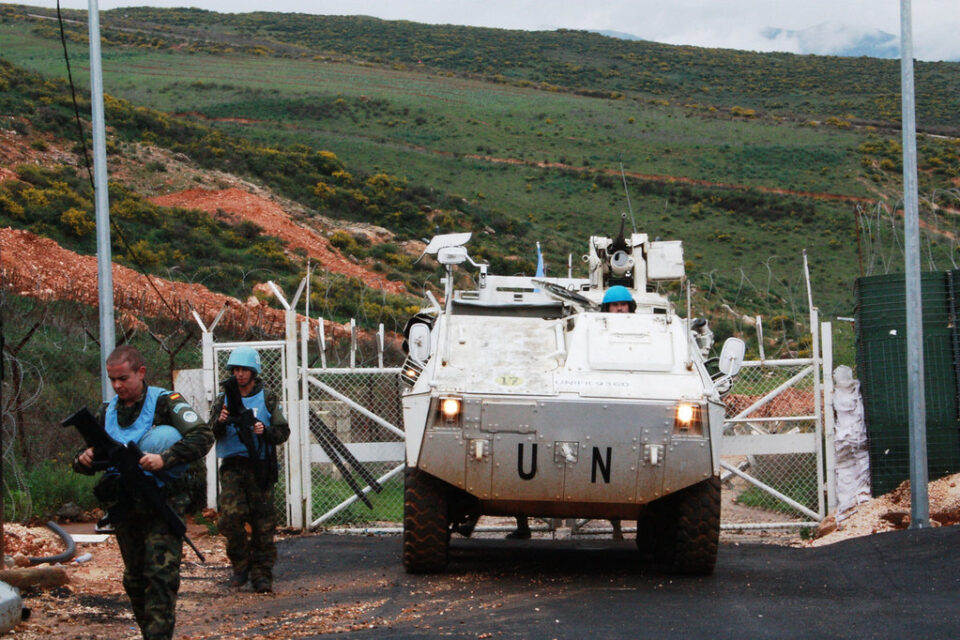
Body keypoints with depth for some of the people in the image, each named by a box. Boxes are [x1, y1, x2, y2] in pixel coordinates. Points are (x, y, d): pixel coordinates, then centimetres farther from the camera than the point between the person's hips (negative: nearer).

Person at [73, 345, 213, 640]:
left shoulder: (166, 402, -5)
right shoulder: (108, 412, 13)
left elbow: (203, 436, -16)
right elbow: (87, 458, 19)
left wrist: (164, 459, -29)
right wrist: (84, 460, -7)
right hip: (124, 510, 6)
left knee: (161, 574, -15)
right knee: (135, 579, 12)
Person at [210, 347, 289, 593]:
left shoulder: (267, 399, 8)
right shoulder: (223, 399, 12)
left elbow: (283, 432, 4)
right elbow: (210, 434, 8)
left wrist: (266, 430, -16)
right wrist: (220, 422, -13)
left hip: (260, 467, -1)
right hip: (232, 466, 1)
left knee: (263, 522, -1)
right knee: (231, 515, -15)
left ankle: (262, 574, 7)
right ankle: (241, 565, 2)